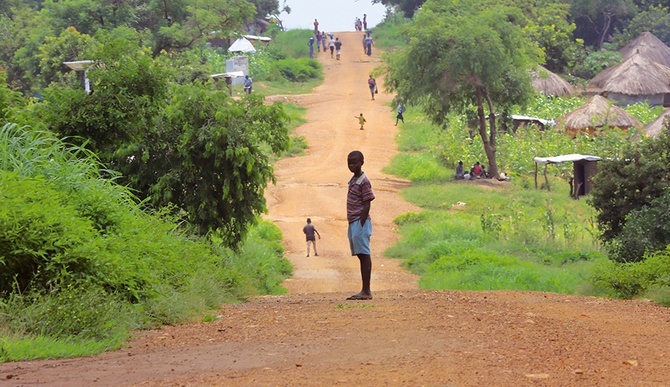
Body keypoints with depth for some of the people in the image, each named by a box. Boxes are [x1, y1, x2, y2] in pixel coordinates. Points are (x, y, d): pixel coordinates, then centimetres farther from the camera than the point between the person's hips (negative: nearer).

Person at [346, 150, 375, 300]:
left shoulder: (364, 182, -11)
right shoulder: (353, 180, 16)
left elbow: (367, 205, -15)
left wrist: (361, 225, -18)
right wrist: (352, 226, 17)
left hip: (360, 222, -9)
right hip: (353, 222, 9)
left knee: (364, 255, -9)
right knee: (361, 255, 10)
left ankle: (366, 291, -11)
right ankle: (365, 291, 14)